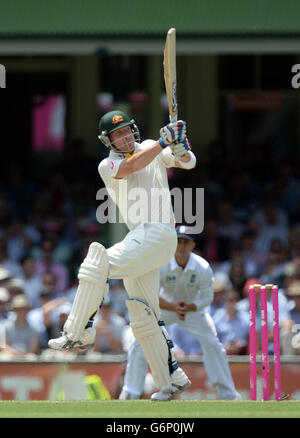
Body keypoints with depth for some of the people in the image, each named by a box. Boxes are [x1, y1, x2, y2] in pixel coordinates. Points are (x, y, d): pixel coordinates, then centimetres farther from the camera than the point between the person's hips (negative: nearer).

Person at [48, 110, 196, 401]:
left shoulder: (153, 148, 8)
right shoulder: (107, 166, 9)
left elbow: (188, 163, 2)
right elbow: (132, 165, -11)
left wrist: (180, 149, -20)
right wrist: (164, 141, -17)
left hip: (159, 233, -6)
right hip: (139, 240, 6)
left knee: (99, 264, -23)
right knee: (143, 316, 6)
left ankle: (78, 333, -20)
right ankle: (171, 379, 13)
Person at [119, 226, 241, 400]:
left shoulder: (203, 268, -25)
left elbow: (207, 298, -14)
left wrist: (188, 308, -32)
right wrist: (173, 307, -36)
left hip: (193, 308, 0)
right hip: (164, 306, 0)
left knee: (213, 345, -10)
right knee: (140, 342, -13)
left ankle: (228, 392, 4)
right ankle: (130, 392, -4)